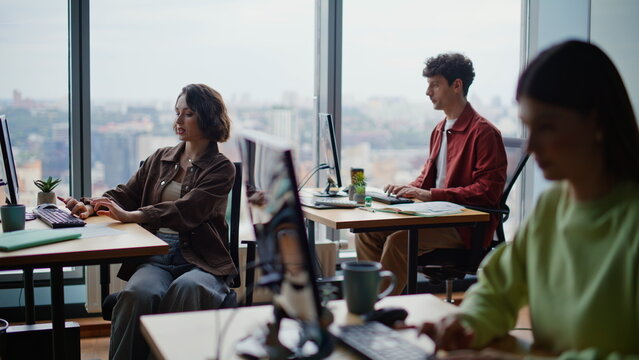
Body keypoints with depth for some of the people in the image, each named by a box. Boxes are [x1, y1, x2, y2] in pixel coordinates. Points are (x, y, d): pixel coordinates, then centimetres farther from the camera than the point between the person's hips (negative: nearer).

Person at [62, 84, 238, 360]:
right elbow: (126, 194, 17)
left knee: (187, 289, -38)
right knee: (139, 293, -31)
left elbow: (186, 210, -13)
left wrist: (130, 215, -25)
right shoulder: (161, 159, 21)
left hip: (200, 260, -3)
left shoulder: (221, 168, 3)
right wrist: (90, 206, -6)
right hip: (156, 257, 3)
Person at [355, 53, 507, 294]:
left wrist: (430, 195, -20)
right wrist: (410, 188, 3)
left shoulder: (483, 132, -11)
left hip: (466, 228, -9)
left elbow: (487, 192, -17)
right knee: (367, 232, -5)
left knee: (399, 239, -29)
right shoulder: (440, 130, 17)